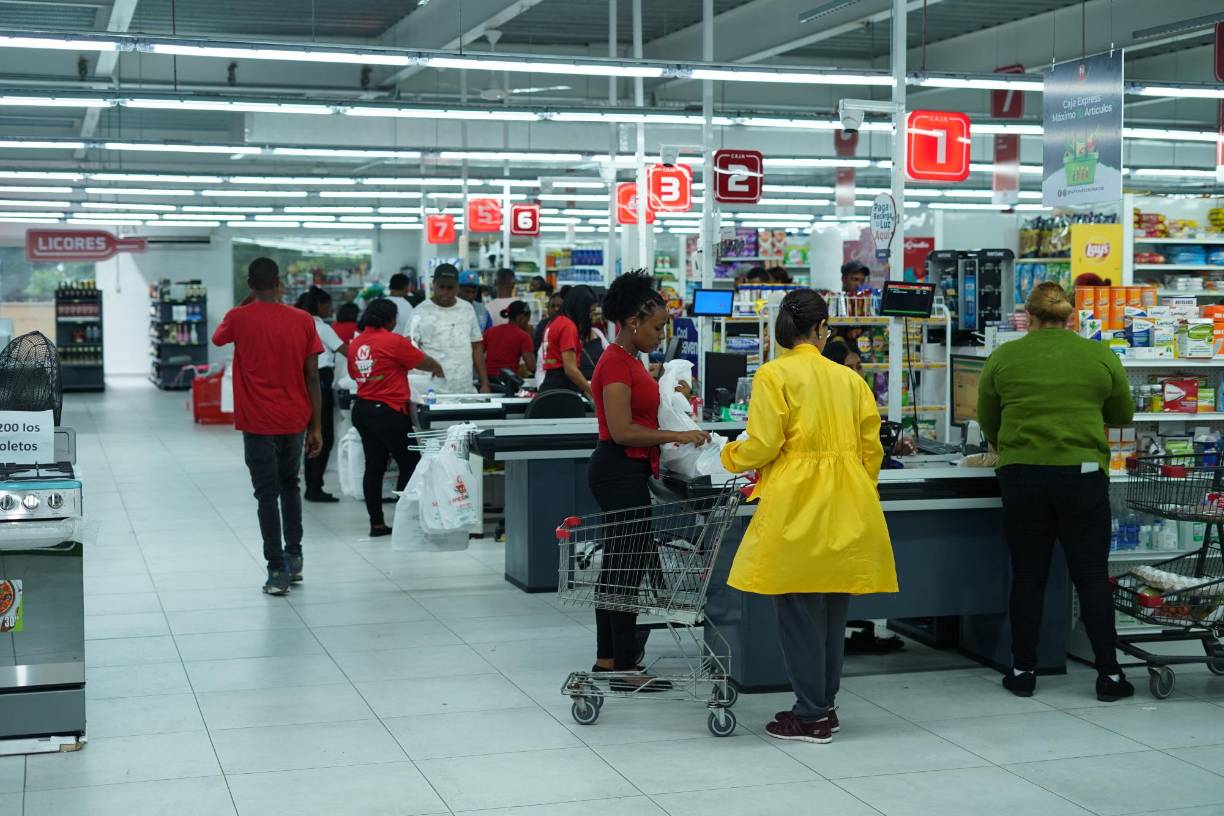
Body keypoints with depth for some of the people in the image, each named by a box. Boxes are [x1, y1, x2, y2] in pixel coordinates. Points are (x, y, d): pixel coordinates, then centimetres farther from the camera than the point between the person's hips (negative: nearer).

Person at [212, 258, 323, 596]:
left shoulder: (239, 318, -7)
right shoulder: (303, 321, -3)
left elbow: (217, 338, 17)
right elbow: (312, 378, -2)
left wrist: (247, 303, 17)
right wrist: (316, 428, 4)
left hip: (257, 422, -2)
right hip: (295, 420, 3)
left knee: (267, 495, 2)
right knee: (289, 485, 21)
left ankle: (277, 571, 0)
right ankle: (294, 558, 20)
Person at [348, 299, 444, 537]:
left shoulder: (356, 343, 6)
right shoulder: (394, 342, -12)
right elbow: (426, 363, -5)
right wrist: (439, 371, 15)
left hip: (362, 409, 7)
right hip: (389, 412, -7)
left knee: (374, 467, 9)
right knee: (410, 464, 4)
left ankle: (377, 523, 10)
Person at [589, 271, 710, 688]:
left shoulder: (630, 360, 14)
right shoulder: (616, 363, -17)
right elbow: (622, 430, -23)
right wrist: (677, 435, -20)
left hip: (627, 472, 11)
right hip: (621, 472, -11)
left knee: (617, 565, 14)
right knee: (627, 567, -6)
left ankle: (607, 660, 22)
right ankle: (625, 669, -1)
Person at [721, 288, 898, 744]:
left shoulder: (774, 375, -4)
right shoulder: (850, 379, 10)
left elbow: (763, 445, -10)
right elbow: (871, 449, 9)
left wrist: (730, 456, 11)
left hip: (796, 507, -5)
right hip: (847, 510, 6)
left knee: (798, 608, 1)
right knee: (832, 609, 13)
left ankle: (811, 716, 4)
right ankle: (824, 707, 21)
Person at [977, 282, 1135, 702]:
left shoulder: (1003, 357, 1)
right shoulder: (1101, 357, 1)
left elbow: (987, 419, 10)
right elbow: (1123, 415, 14)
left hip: (1021, 475, 0)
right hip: (1082, 474, 0)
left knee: (1027, 575, 9)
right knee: (1092, 576, 6)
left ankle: (1023, 671, 14)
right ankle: (1108, 674, 9)